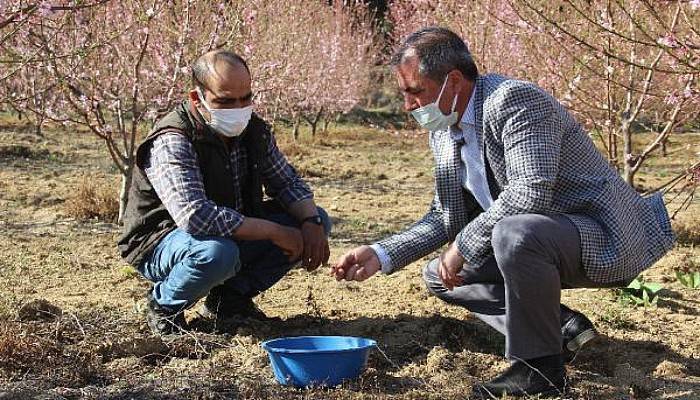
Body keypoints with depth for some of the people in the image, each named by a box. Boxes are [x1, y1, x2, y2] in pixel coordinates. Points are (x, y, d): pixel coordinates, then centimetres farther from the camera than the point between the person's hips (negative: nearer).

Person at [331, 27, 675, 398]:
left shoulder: (513, 100, -23)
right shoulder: (443, 133, 6)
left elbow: (531, 191, -34)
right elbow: (446, 218, 12)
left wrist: (465, 244, -24)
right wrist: (381, 255, 0)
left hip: (606, 241, -10)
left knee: (514, 233, -38)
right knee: (439, 276, 10)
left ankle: (539, 365, -18)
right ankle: (563, 328, 4)